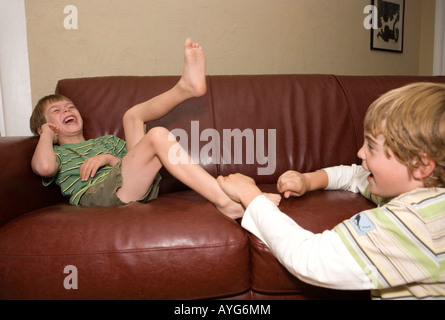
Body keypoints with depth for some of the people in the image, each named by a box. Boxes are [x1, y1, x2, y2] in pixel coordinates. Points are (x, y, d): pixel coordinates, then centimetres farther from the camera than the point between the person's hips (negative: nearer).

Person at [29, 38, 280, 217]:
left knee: (133, 115, 10)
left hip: (140, 186, 6)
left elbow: (132, 163, 23)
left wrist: (109, 158, 5)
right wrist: (47, 133, 12)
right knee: (158, 136, -28)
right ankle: (226, 202, -39)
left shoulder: (106, 141, 37)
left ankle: (187, 87, -14)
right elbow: (43, 166, -5)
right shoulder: (57, 153, 23)